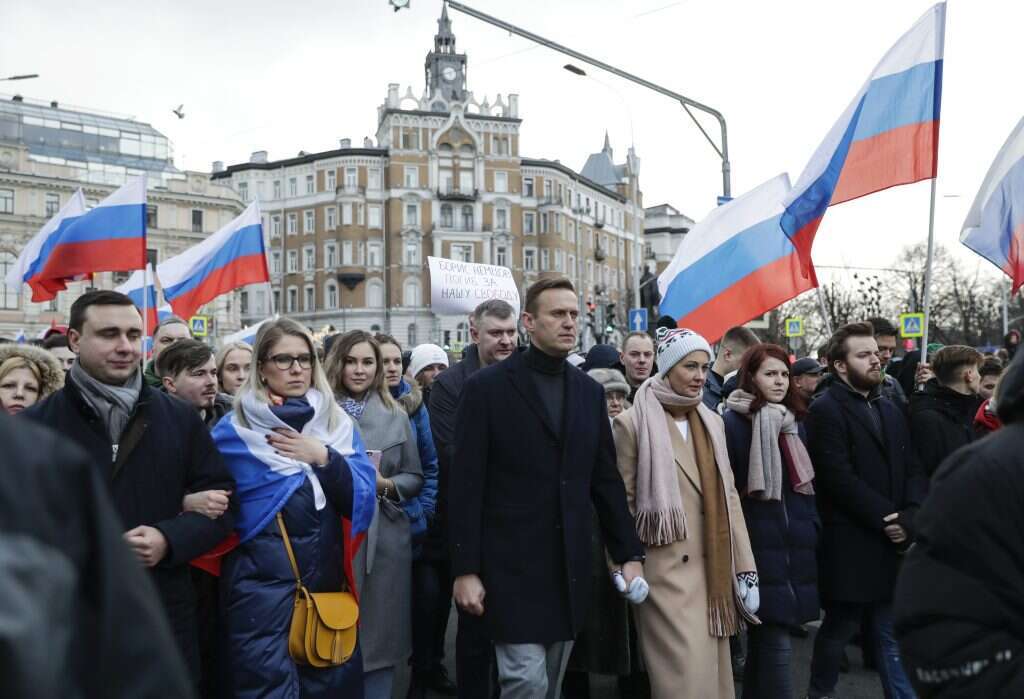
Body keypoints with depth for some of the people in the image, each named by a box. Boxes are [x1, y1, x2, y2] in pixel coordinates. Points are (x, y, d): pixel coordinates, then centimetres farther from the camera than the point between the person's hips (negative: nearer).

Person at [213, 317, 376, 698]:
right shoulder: (234, 430, -3)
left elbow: (363, 499, -1)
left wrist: (324, 458, -13)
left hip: (327, 576, 4)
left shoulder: (337, 423, 8)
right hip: (262, 582, -4)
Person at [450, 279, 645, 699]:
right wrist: (465, 570, -11)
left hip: (570, 569, 5)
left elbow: (606, 480, 12)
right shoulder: (487, 387, -5)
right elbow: (466, 486, -8)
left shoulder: (590, 392, 10)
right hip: (512, 566, -5)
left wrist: (629, 553, 8)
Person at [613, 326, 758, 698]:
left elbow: (728, 496, 9)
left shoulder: (712, 421, 11)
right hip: (667, 569, -6)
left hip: (714, 569, 6)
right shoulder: (633, 423, -8)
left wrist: (745, 568, 6)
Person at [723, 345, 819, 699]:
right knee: (777, 645, -8)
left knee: (764, 641, 15)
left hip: (795, 545, 6)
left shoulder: (795, 422, 14)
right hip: (758, 546, -6)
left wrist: (813, 530, 14)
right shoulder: (733, 421, -7)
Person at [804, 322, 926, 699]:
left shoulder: (891, 410, 15)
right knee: (839, 629, 8)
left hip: (894, 542, 6)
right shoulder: (825, 410, -9)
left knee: (893, 634, 12)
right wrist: (886, 519, -14)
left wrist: (911, 517, -8)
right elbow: (839, 478, -17)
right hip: (849, 547, -6)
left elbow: (913, 470, 9)